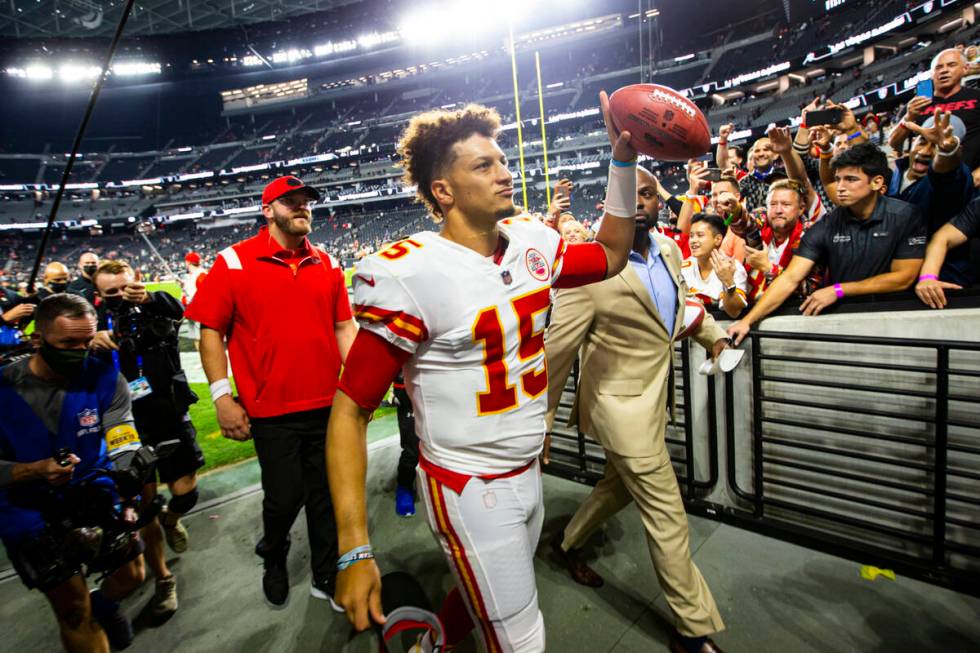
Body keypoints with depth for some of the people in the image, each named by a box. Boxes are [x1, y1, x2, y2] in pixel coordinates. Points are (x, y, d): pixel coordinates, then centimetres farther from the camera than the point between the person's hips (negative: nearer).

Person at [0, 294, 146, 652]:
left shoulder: (106, 380, -12)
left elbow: (125, 449, -16)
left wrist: (126, 500, -32)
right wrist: (37, 471, -32)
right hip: (29, 509, -2)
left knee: (131, 574, 11)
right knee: (74, 609, -4)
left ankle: (104, 605, 45)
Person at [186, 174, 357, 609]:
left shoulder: (327, 264, 6)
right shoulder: (234, 262, -3)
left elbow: (344, 327, 7)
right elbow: (211, 331, -1)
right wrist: (222, 396, -7)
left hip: (328, 405, 3)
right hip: (271, 411, -3)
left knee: (325, 493, 14)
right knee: (284, 496, 10)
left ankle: (327, 577, 36)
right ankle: (273, 559, 45)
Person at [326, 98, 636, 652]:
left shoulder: (532, 242, -1)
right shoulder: (410, 275, -22)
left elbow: (612, 256, 14)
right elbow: (350, 411, -19)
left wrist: (624, 158, 5)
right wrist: (355, 551, -21)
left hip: (528, 471, 7)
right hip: (469, 488, -7)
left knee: (484, 599, 27)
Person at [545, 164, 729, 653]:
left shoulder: (669, 249, 1)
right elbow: (556, 351, -18)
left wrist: (713, 334, 12)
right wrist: (540, 423, -13)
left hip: (653, 396, 8)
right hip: (620, 402, -8)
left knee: (621, 484, 25)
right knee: (666, 516, 2)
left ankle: (568, 543, 51)